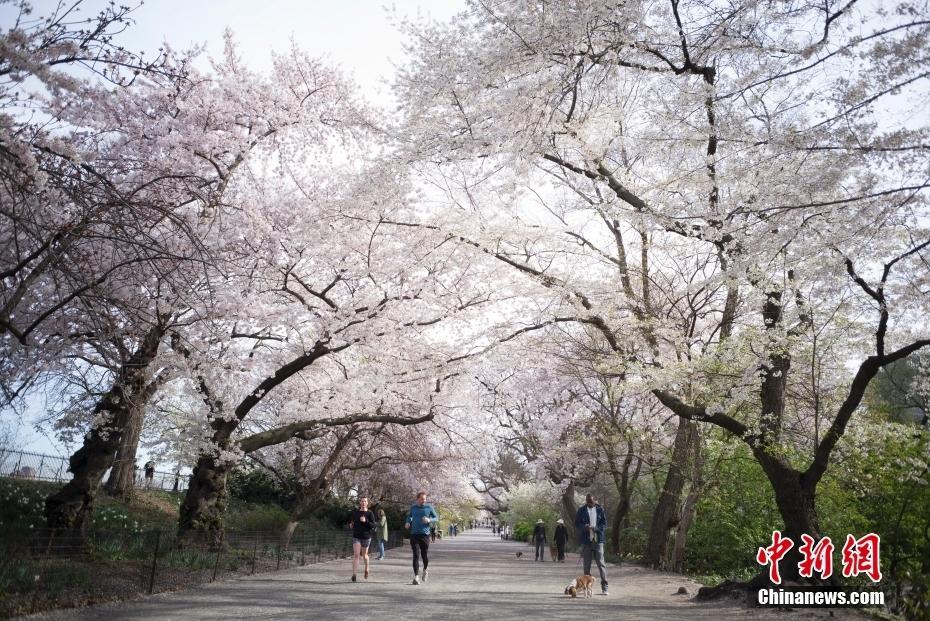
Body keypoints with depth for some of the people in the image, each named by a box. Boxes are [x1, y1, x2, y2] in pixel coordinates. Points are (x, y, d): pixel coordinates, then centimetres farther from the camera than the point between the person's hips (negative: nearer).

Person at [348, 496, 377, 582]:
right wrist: (350, 524, 0)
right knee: (356, 555, -14)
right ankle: (354, 574, -19)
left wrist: (365, 521, -24)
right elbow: (350, 520, 22)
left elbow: (374, 526, -12)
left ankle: (366, 569, 42)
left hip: (366, 537, -1)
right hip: (356, 537, 1)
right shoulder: (355, 512, 3)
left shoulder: (370, 514, -5)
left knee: (364, 555, 14)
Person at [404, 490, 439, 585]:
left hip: (425, 535, -1)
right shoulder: (413, 507, 9)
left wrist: (429, 520, -15)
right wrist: (407, 522, 9)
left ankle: (425, 570, 34)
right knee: (416, 555, -9)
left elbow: (437, 519, 5)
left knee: (425, 555, 4)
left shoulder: (429, 507, 1)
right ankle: (416, 577, -8)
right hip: (414, 534, 1)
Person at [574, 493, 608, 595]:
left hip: (598, 540, -1)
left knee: (601, 563, -4)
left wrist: (596, 528, -15)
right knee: (587, 565, 7)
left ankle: (604, 587, 0)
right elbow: (577, 524, 6)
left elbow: (604, 524, 4)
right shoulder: (581, 510, 3)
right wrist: (584, 527, -15)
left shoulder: (600, 509, 3)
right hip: (586, 540, 1)